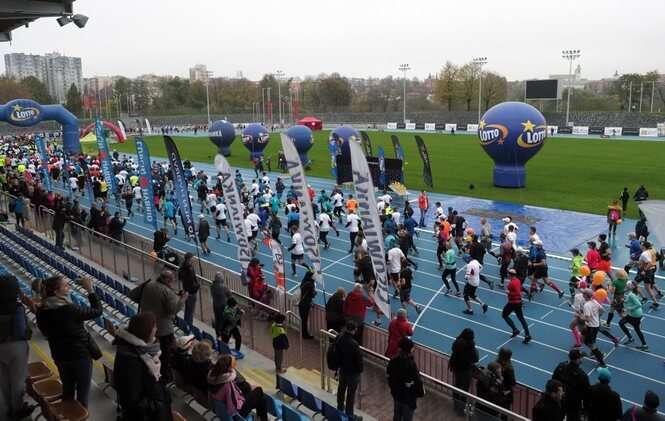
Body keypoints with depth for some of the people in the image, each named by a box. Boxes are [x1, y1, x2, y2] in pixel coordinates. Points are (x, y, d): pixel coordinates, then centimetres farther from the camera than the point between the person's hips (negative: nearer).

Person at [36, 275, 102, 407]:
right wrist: (90, 290, -16)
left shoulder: (42, 311, -7)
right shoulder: (70, 309, -28)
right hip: (81, 354, -7)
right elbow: (97, 311, -20)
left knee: (67, 390, 23)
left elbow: (45, 331, 10)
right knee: (82, 392, 10)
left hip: (60, 355, 7)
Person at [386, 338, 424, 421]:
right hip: (409, 396, -6)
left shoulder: (393, 360, -11)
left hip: (396, 393, 6)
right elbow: (417, 381, -21)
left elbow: (389, 376, 2)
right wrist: (421, 392, -2)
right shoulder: (411, 365, -29)